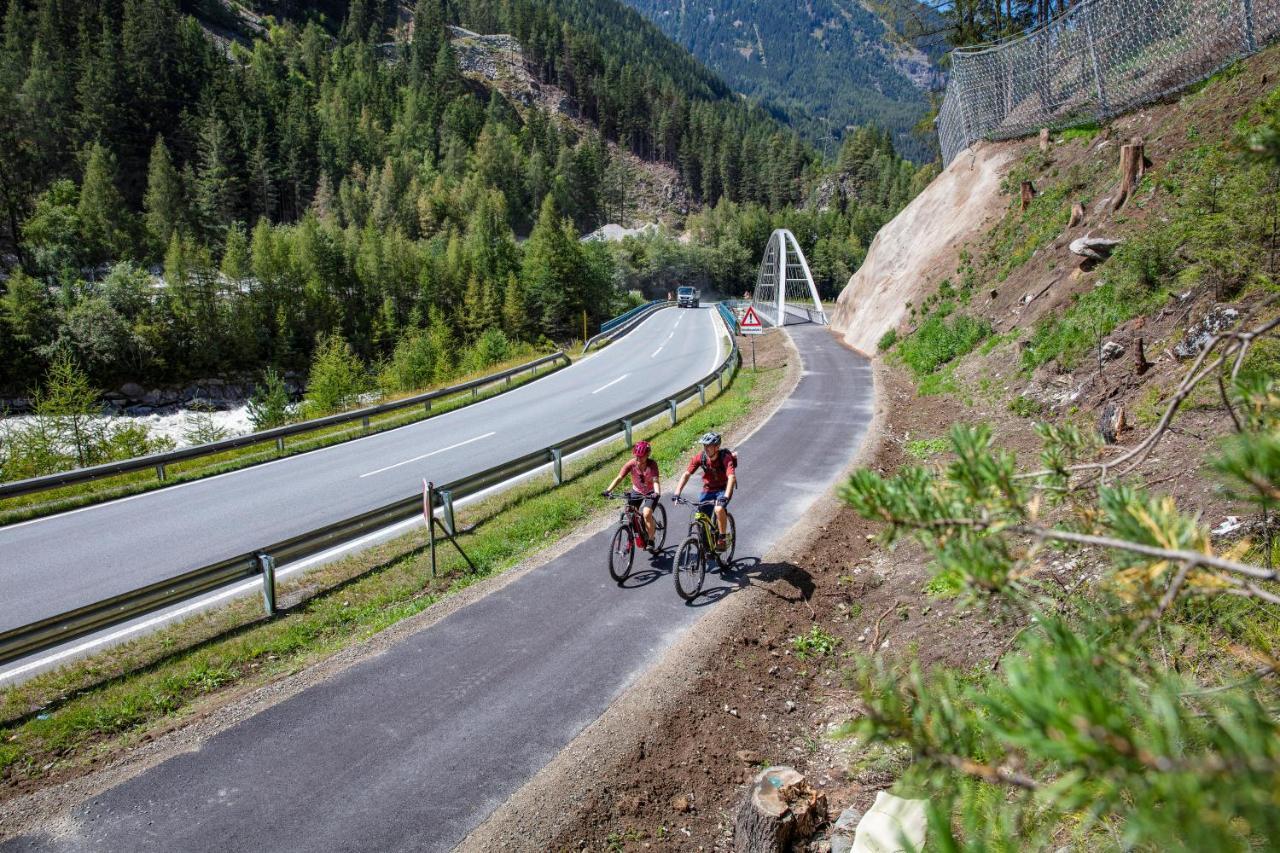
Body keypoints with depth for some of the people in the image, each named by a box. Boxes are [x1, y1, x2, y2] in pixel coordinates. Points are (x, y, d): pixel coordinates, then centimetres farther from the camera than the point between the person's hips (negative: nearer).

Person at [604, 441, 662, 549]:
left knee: (646, 514, -25)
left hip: (650, 493, -3)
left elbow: (655, 481, -33)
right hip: (636, 492, 4)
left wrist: (657, 493, -53)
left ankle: (651, 540, -5)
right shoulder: (631, 464, -18)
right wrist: (608, 490, -37)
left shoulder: (652, 464, -23)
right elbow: (619, 477, -24)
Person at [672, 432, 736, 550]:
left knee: (719, 509, -31)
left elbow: (731, 477, -38)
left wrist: (725, 497, -52)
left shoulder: (725, 458, -25)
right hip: (708, 489, 4)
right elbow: (686, 474, -16)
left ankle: (722, 539, -12)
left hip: (723, 489, -4)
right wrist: (677, 493, -28)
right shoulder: (700, 458, -16)